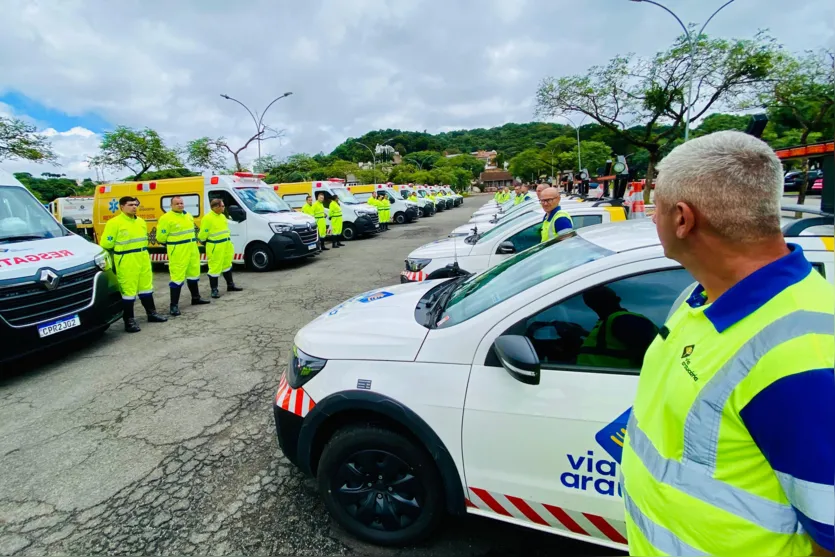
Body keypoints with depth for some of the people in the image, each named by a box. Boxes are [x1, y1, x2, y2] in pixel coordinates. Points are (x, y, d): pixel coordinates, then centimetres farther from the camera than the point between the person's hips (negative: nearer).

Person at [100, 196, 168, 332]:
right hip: (126, 262, -7)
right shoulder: (114, 223, -10)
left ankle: (151, 313, 28)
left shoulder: (141, 222, 13)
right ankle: (129, 320, 6)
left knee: (146, 287, 16)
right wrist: (118, 256, -3)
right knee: (128, 291, -3)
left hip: (143, 260, 7)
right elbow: (106, 245, -9)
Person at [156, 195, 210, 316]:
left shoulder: (188, 216, 12)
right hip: (177, 253, -8)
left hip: (192, 250, 8)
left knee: (193, 274, 18)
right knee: (177, 278, -9)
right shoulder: (166, 218, -12)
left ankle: (195, 298, 33)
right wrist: (172, 245, 4)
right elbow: (161, 237, -8)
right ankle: (174, 305, -4)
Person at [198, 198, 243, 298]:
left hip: (226, 245, 9)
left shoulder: (222, 216, 12)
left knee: (227, 265, 19)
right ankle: (214, 290, 7)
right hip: (215, 247, -9)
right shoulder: (207, 218, -17)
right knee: (215, 268, -2)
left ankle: (230, 285, 31)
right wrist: (203, 241, -1)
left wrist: (229, 243, 21)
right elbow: (203, 234, -13)